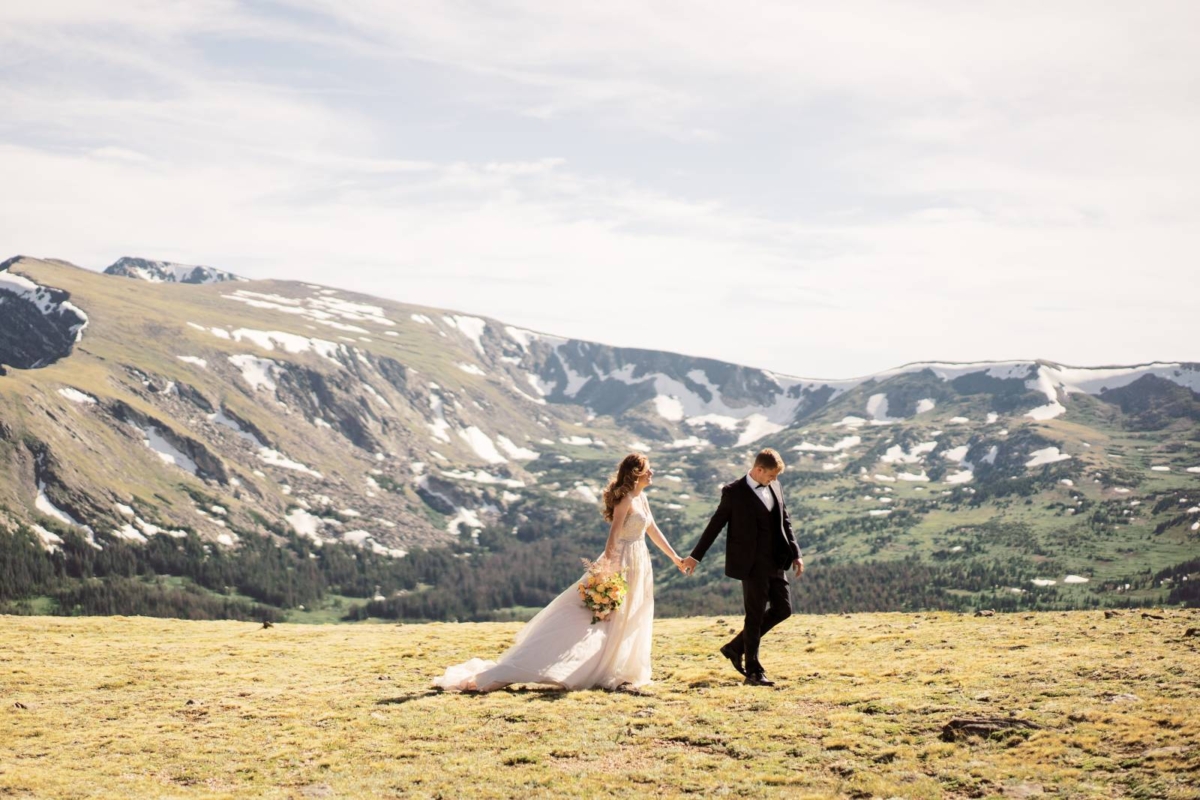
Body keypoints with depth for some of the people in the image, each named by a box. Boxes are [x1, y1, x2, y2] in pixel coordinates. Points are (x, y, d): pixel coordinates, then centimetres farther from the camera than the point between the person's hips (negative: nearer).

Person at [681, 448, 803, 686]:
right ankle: (753, 671, 9)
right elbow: (715, 524, -3)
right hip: (752, 565, -7)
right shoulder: (734, 492, -9)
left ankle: (736, 647, 20)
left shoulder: (774, 487, 9)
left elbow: (785, 522, 15)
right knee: (755, 616, -1)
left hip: (775, 562, 7)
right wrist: (696, 556, 0)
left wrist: (795, 553, 9)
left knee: (783, 609, 8)